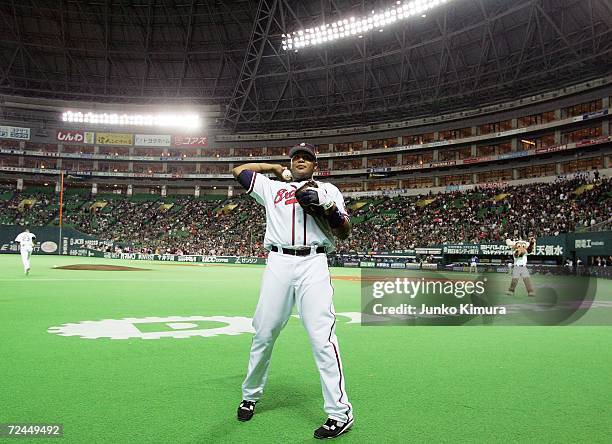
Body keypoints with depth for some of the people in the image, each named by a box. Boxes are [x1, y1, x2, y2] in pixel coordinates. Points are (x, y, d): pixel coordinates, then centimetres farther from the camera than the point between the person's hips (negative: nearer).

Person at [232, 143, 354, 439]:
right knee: (263, 334, 5)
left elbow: (345, 233, 7)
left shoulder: (328, 190, 17)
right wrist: (274, 167, 26)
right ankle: (250, 396, 26)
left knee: (322, 337, -11)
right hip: (278, 263, 2)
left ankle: (340, 412, -5)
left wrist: (326, 204, -10)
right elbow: (238, 170, 26)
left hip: (314, 264, -2)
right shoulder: (272, 187, 22)